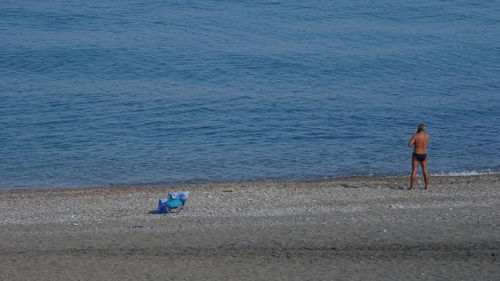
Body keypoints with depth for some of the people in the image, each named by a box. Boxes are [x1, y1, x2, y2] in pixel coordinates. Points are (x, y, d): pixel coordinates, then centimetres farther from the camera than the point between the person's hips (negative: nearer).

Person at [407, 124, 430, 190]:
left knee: (414, 171, -1)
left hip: (416, 155, -3)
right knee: (425, 170, 13)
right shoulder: (427, 136, -5)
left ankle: (411, 187, -1)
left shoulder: (415, 136, -15)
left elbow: (409, 144, -19)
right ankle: (426, 186, 14)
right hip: (424, 155, 3)